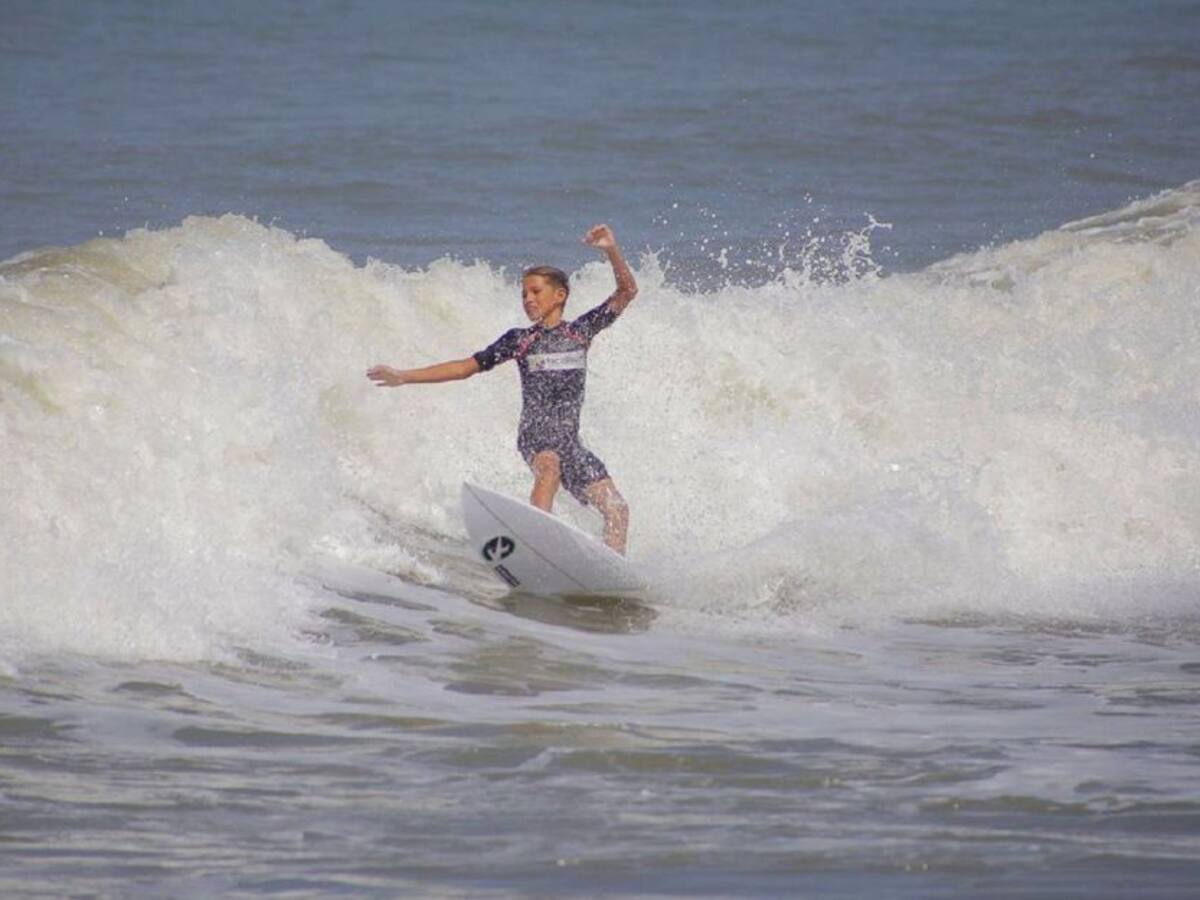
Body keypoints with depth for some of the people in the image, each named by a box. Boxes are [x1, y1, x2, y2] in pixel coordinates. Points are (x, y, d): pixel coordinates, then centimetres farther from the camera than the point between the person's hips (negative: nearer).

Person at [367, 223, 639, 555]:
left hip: (569, 440, 3)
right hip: (534, 436, -3)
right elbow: (466, 367, 11)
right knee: (549, 466, -36)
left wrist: (612, 251, -10)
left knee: (617, 509, -9)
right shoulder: (519, 340, 8)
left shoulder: (581, 331, 10)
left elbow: (627, 292, 7)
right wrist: (404, 376, 8)